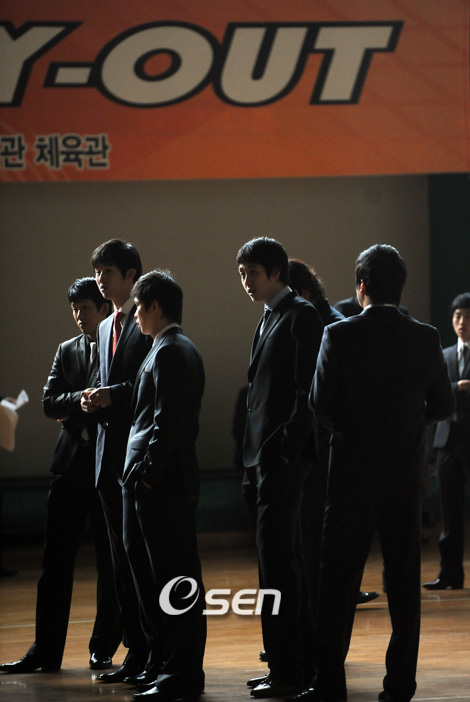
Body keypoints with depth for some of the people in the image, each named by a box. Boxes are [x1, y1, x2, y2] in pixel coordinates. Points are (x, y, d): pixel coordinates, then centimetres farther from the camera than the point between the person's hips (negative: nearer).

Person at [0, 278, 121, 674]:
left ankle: (104, 648, 11)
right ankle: (46, 651, 3)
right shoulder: (67, 352, 14)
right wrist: (83, 400, -12)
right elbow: (50, 403, 5)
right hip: (72, 464, 4)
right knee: (56, 561, 1)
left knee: (110, 563, 2)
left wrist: (74, 411, -11)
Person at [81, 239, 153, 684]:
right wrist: (94, 401, 5)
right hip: (110, 453, 8)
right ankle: (137, 653, 13)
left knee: (147, 553, -7)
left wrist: (114, 396, -18)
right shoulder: (106, 329, 19)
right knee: (123, 559, 9)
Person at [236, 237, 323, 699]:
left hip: (282, 458, -10)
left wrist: (286, 449, -19)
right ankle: (288, 664, 17)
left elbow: (308, 389, -16)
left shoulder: (300, 314, -9)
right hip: (261, 458, 10)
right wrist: (253, 461, 15)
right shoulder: (269, 319, 19)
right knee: (282, 561, 12)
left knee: (278, 562, -9)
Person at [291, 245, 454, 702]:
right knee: (404, 579, 7)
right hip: (406, 473, 3)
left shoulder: (339, 336, -9)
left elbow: (321, 405, -10)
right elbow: (443, 406, 5)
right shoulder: (426, 339, -1)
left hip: (354, 471, -2)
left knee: (338, 579, 2)